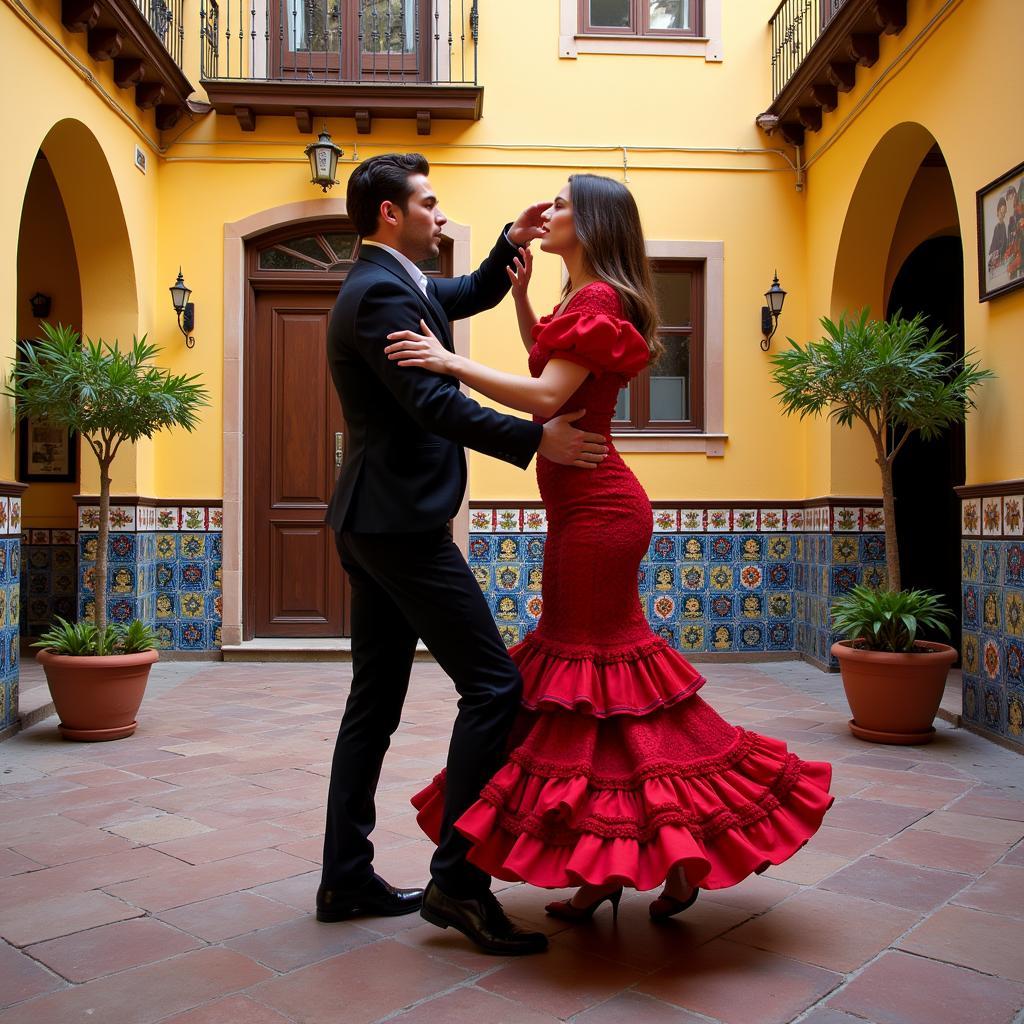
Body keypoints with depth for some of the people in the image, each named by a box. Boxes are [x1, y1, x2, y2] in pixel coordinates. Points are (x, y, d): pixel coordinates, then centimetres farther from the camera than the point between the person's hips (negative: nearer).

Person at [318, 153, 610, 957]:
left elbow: (471, 297, 31)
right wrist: (536, 440, -20)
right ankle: (458, 881, -1)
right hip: (403, 522, -11)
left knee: (375, 701, 13)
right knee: (493, 685, -7)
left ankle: (346, 878, 21)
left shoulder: (388, 282, 19)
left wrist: (512, 246, 15)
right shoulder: (381, 293, -13)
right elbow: (435, 403, -22)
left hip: (373, 521, 11)